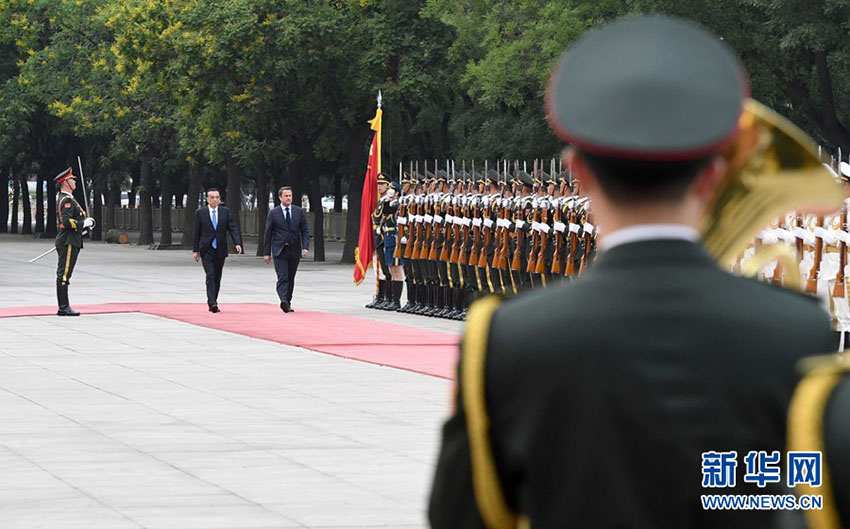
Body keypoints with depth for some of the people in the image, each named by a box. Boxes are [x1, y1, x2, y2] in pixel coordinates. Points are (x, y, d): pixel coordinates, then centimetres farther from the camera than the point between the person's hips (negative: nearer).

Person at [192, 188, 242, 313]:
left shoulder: (226, 212, 4)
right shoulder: (200, 213, 1)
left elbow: (233, 228, -1)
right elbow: (196, 232, 4)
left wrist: (237, 243, -16)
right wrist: (195, 250, 1)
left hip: (220, 250, 3)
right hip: (206, 250, -3)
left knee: (217, 278, 8)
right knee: (210, 276, -14)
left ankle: (213, 302, 19)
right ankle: (212, 303, -21)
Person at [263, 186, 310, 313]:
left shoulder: (299, 212, 7)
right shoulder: (273, 213, 1)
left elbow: (305, 231, 6)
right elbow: (268, 233, 3)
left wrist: (305, 247, -9)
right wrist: (267, 252, 0)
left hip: (294, 250, 3)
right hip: (279, 250, -3)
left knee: (291, 278, 10)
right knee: (282, 277, -16)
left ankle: (288, 303, 19)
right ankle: (284, 301, -30)